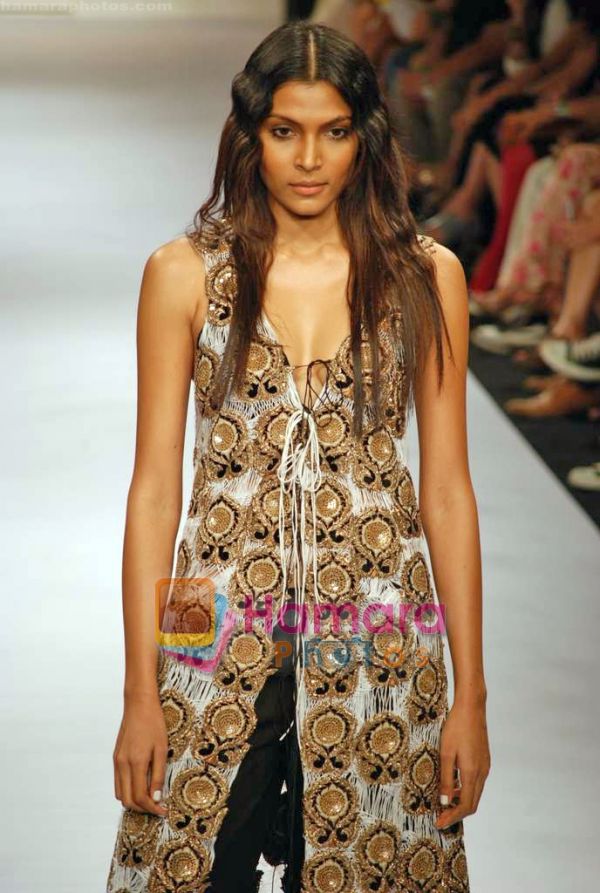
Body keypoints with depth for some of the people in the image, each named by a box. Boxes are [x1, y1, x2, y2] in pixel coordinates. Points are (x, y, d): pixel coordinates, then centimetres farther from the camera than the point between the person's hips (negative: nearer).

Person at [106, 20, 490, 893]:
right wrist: (140, 694, -4)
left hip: (376, 647, 1)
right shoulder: (185, 272, 0)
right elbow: (154, 487, 0)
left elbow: (447, 491, 3)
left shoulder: (425, 277, 1)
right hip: (218, 632, 0)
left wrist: (470, 696, 0)